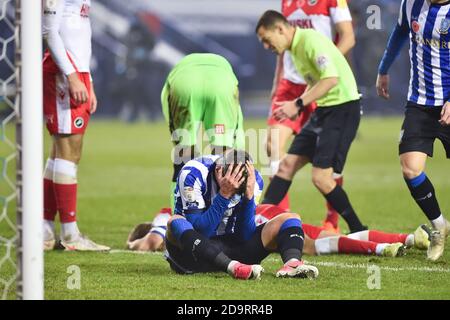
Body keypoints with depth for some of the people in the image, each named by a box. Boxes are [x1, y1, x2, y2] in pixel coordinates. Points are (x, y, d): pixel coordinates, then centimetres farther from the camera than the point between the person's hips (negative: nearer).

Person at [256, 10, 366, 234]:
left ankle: (358, 232, -2)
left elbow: (331, 78, -27)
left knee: (321, 177, -12)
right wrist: (297, 106, 7)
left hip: (343, 108, -10)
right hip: (323, 110, 10)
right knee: (287, 164, 7)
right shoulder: (295, 48, 13)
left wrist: (298, 104, -25)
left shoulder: (311, 41, -17)